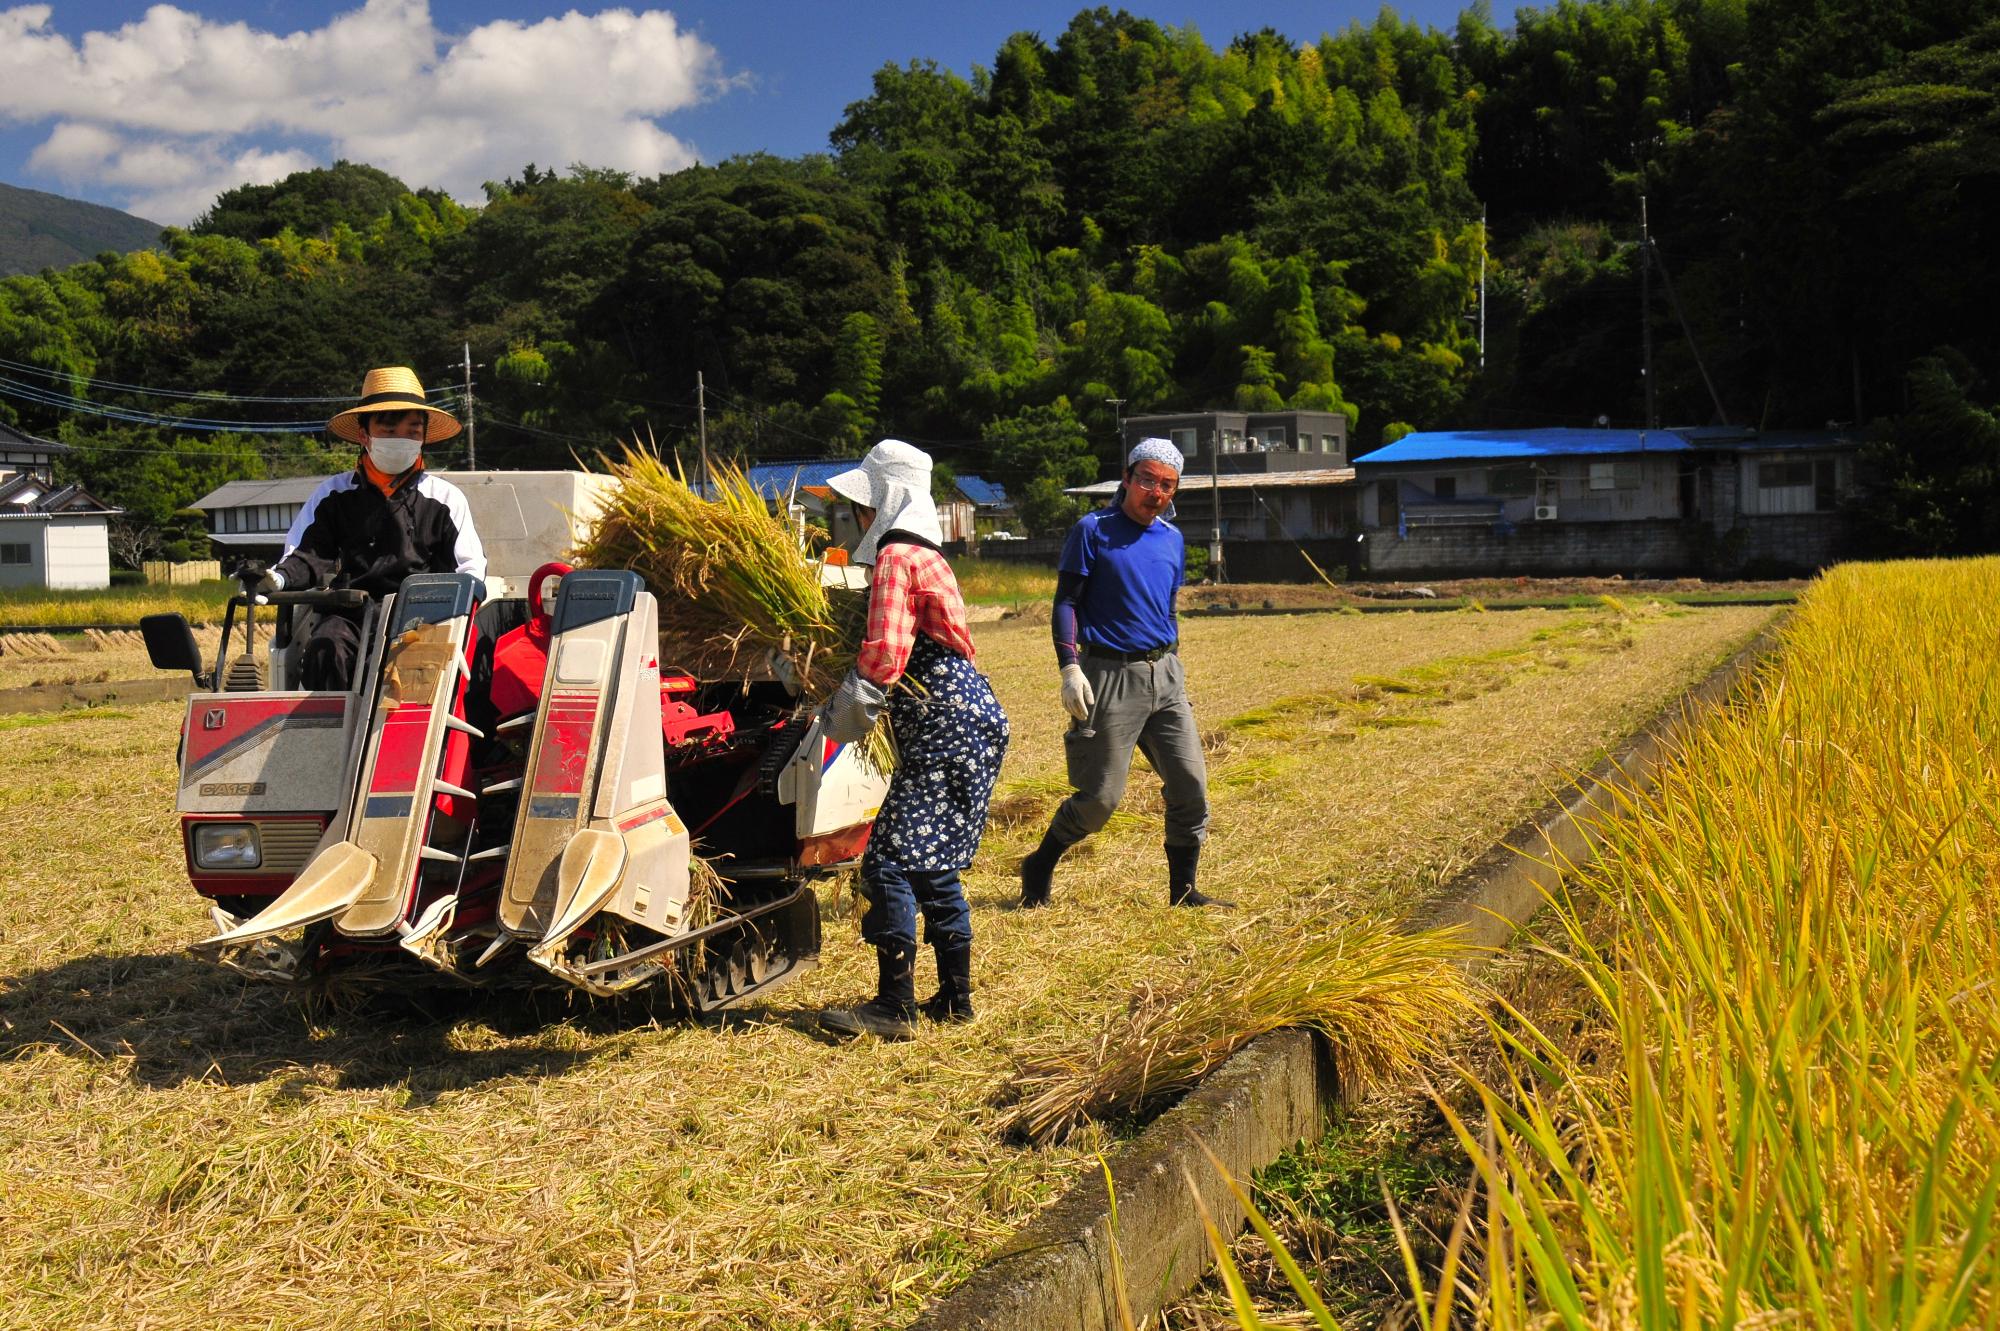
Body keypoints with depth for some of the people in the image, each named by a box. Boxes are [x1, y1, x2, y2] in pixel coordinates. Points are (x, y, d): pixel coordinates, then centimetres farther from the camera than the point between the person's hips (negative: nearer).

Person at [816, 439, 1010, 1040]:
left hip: (946, 730, -11)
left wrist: (842, 713, -8)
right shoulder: (924, 555, 21)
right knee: (931, 862, 15)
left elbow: (885, 655, -20)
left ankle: (894, 1007, -7)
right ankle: (954, 996, 22)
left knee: (890, 859, -10)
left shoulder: (896, 558, -11)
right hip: (965, 720, 11)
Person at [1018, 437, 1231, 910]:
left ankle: (1183, 890, 11)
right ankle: (1039, 869, 18)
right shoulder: (1092, 530, -4)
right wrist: (1069, 667, -16)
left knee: (1191, 784, -1)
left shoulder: (1173, 539, 13)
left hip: (1165, 675, 6)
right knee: (1101, 796, -4)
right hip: (1110, 676, -6)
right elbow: (1066, 601, -6)